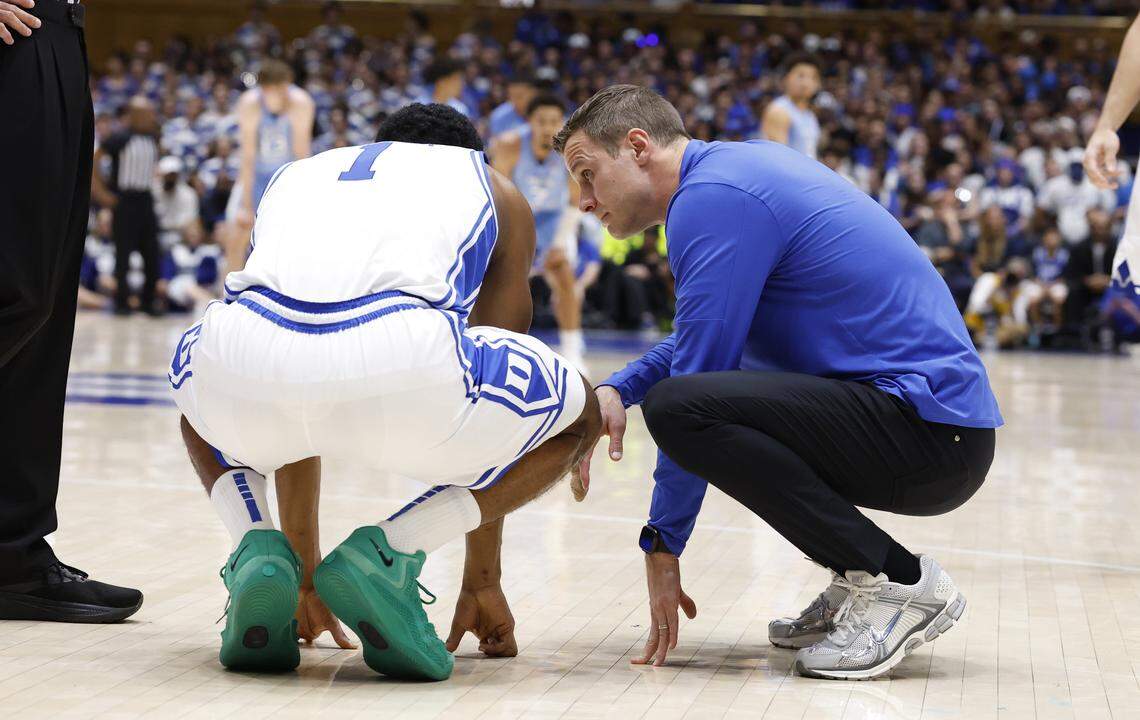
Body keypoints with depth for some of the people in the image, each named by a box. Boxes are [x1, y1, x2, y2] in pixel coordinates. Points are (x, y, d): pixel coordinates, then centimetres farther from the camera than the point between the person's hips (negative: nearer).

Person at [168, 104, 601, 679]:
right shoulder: (495, 192, 34)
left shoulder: (296, 174, 41)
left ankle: (257, 552, 11)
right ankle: (387, 553, 5)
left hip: (248, 348, 4)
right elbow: (491, 393, 36)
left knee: (204, 404, 43)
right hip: (398, 361, -3)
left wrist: (305, 573, 53)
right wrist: (482, 580, 43)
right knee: (578, 415, 28)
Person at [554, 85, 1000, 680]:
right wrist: (618, 390, 11)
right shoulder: (743, 162, 18)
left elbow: (701, 357, -13)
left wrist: (662, 544, -6)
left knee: (678, 404, -24)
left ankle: (900, 583, -14)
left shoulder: (711, 197, -12)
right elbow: (708, 339, 29)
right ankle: (858, 585, 14)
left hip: (931, 428, -10)